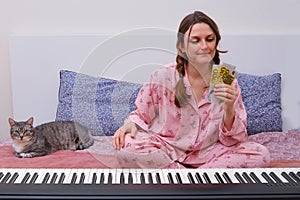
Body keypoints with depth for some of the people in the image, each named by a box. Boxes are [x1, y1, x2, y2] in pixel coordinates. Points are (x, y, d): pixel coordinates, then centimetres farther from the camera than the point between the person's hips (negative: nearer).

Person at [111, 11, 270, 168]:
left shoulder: (227, 82, -3)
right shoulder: (163, 77, -7)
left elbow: (231, 141, -4)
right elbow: (141, 114, 8)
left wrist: (229, 109, -23)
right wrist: (131, 124, -15)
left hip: (206, 153, 2)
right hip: (165, 151, -2)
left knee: (260, 154, -20)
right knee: (126, 146, -31)